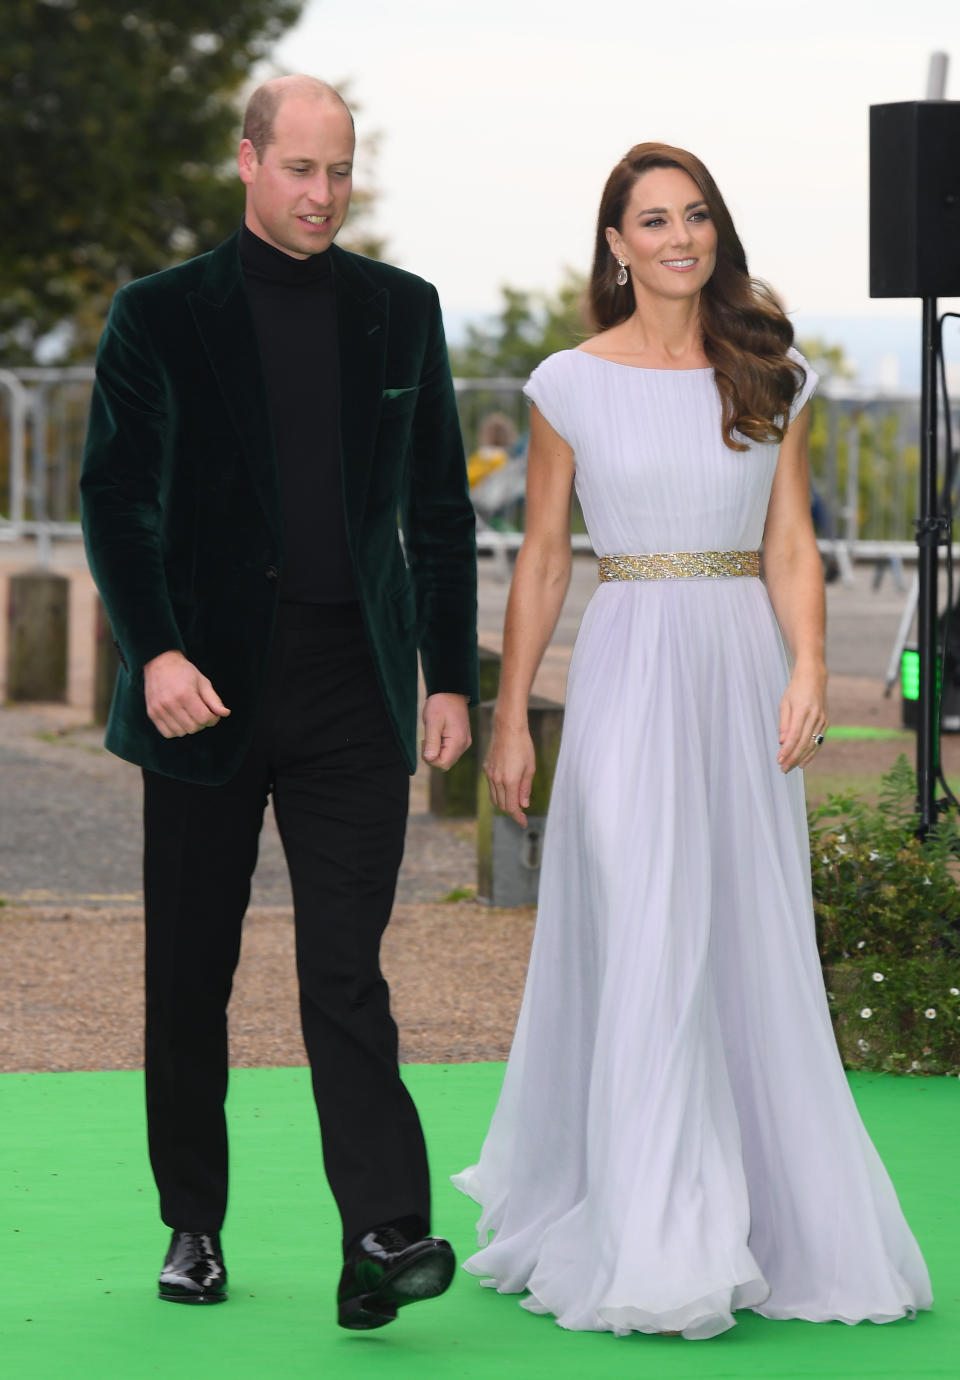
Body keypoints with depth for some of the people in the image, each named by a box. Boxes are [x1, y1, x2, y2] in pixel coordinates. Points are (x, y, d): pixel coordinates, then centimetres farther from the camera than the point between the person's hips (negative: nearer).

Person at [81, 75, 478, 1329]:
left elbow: (439, 507, 13)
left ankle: (384, 1239, -15)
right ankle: (193, 1226, 20)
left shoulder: (402, 312, 10)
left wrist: (451, 676, 8)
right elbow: (115, 496, -3)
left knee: (346, 969, -8)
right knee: (190, 974, 7)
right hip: (208, 683, 0)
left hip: (354, 684, 1)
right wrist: (155, 652, -17)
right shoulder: (161, 315, 2)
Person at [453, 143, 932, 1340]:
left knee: (750, 957, 6)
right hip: (628, 673, -3)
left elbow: (791, 546, 5)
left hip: (742, 674, 3)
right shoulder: (571, 385, 2)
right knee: (645, 947, -9)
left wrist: (809, 669, -11)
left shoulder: (774, 381, 8)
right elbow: (541, 559, 5)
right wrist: (509, 719, 3)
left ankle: (779, 1223, 17)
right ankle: (650, 1252, -7)